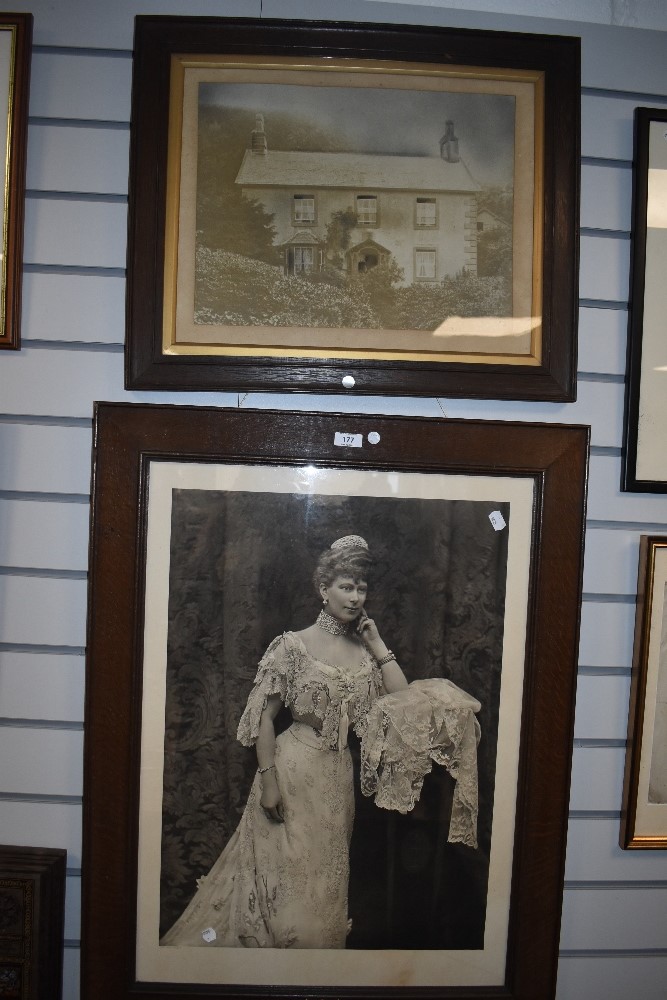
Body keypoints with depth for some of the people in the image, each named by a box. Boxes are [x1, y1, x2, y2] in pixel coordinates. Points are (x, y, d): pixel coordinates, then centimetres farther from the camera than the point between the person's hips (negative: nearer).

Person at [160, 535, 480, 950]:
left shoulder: (365, 651, 5)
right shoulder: (293, 645, -9)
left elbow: (404, 701, -3)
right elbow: (264, 716, -10)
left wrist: (378, 645, -5)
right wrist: (268, 779, -14)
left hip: (338, 776, 5)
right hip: (293, 768, -5)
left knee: (323, 881, 15)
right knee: (282, 874, 4)